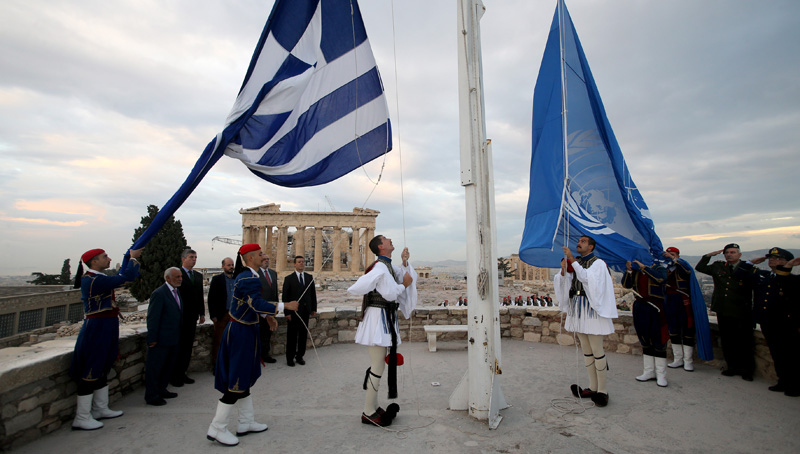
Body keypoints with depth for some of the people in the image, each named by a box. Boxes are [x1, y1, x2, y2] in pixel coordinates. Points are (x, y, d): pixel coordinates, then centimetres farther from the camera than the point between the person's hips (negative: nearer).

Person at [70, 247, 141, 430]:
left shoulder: (95, 278, 10)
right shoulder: (93, 280, -20)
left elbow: (120, 276, 22)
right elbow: (126, 277, -23)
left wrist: (129, 256, 16)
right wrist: (133, 258, -9)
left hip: (104, 330, 10)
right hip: (96, 330, -10)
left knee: (101, 369, 18)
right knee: (90, 372, -1)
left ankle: (101, 409, 31)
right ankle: (81, 418, 11)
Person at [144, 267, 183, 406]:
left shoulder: (175, 292, 11)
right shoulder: (159, 293, -17)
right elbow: (152, 318, -18)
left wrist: (178, 336, 15)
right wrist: (152, 339, -17)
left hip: (173, 339, 9)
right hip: (161, 340, -9)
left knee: (168, 367, 19)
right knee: (154, 368, 6)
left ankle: (161, 390, 34)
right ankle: (151, 396, 18)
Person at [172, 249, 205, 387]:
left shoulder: (198, 276, 12)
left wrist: (202, 314, 11)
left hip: (192, 317, 6)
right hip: (179, 317, -6)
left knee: (188, 347, 12)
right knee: (178, 347, 3)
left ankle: (182, 374, 22)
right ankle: (174, 376, 15)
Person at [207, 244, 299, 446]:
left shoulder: (244, 276, 11)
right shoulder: (250, 279, -22)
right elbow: (258, 305, -32)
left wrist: (268, 316, 22)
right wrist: (285, 305, -26)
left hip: (241, 330, 11)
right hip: (241, 333, -11)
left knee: (244, 377, 17)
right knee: (237, 380, 0)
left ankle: (246, 422, 30)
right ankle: (217, 428, 14)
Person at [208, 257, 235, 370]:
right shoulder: (216, 279, -1)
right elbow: (211, 298, -3)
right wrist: (213, 315, -8)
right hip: (221, 315, -3)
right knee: (218, 341, 3)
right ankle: (215, 365, 15)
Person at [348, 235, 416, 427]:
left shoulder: (389, 266, 15)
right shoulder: (379, 267, -16)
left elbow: (408, 277, 18)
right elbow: (391, 293, -18)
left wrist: (405, 262, 5)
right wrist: (403, 285, -3)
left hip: (386, 319, 10)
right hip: (378, 318, -10)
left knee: (377, 365, 17)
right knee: (377, 368, -4)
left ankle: (373, 407, 28)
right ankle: (368, 413, 9)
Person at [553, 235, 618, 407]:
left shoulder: (598, 263, -5)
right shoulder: (576, 263, 14)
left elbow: (586, 277, -23)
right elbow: (565, 283, 8)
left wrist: (572, 259, -24)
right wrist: (563, 270, -10)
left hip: (591, 309, -7)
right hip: (577, 310, 7)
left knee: (596, 350, -3)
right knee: (586, 350, 11)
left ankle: (602, 390, 7)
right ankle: (593, 387, 20)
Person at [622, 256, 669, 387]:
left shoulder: (660, 266, -3)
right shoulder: (636, 267, 9)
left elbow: (661, 279, -24)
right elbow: (626, 284, 2)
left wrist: (643, 267, -23)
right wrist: (629, 270, -11)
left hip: (656, 308, -5)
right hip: (640, 307, 5)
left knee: (658, 342, 0)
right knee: (645, 341, 12)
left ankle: (661, 375, 10)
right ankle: (649, 371, 22)